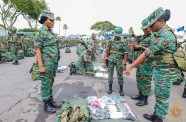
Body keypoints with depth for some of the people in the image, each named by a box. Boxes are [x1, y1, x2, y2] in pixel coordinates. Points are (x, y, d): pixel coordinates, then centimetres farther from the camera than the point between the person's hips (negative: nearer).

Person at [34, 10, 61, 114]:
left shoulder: (51, 32, 13)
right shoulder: (40, 32, -11)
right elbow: (37, 50, -15)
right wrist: (41, 66, -19)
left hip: (54, 62, 8)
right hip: (46, 63, -8)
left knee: (50, 82, 16)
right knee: (46, 84, 4)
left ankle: (51, 100, 30)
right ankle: (46, 104, 18)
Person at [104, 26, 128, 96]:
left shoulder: (123, 43, -2)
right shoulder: (111, 42, 3)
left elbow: (125, 55, -4)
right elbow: (106, 52, 3)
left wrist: (124, 64, -11)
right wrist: (105, 62, -1)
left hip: (119, 61, -1)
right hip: (110, 61, 2)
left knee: (120, 76, 3)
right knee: (110, 75, 6)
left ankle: (121, 90, 18)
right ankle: (110, 88, 20)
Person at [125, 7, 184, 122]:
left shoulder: (164, 36, -23)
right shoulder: (165, 32, 9)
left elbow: (147, 53, -25)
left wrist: (131, 67, -22)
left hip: (165, 71, -10)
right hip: (160, 69, 10)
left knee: (162, 97, 4)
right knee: (159, 95, 19)